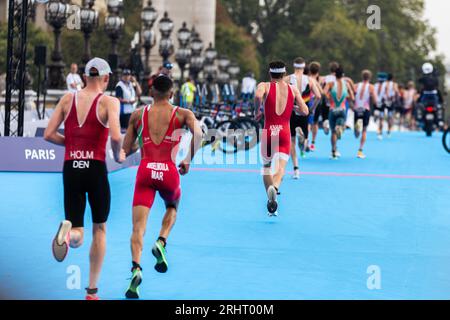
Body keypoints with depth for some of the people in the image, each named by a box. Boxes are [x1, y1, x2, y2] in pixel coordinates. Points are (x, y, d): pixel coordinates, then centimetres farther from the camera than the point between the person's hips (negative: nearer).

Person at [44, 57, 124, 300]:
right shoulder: (109, 102, -4)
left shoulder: (67, 99, 8)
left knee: (78, 237, 8)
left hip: (71, 169, 3)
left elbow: (48, 134, 3)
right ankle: (92, 291, 16)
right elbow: (116, 137, -18)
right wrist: (118, 156, 2)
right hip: (96, 169, -3)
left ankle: (69, 231, -30)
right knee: (100, 229, 16)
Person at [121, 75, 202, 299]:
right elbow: (198, 134, -13)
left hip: (146, 171, 0)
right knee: (172, 207, 31)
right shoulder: (182, 114, 7)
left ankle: (136, 268, -27)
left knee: (138, 226, -4)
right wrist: (188, 161, -1)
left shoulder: (138, 115, 11)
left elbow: (126, 150, 12)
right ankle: (161, 242, 5)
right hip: (169, 172, 0)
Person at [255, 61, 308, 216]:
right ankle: (275, 187, -44)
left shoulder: (264, 86, 3)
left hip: (268, 132, 0)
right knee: (280, 167, -10)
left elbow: (258, 96, -21)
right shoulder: (293, 89, 9)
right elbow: (304, 111, 5)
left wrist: (257, 111, -4)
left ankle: (271, 204, 18)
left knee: (267, 167, 19)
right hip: (284, 133, 0)